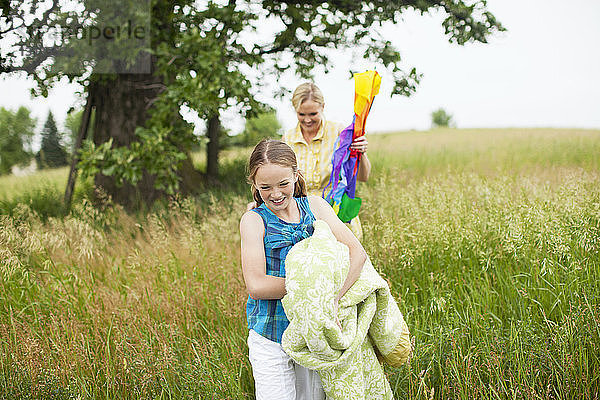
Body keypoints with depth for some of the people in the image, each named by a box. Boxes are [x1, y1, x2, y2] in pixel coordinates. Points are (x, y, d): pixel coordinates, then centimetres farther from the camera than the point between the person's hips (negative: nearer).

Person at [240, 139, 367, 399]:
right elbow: (256, 286, -15)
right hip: (271, 337, -3)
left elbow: (357, 252, -9)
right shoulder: (254, 220, -6)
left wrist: (333, 297, -25)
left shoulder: (314, 206, 1)